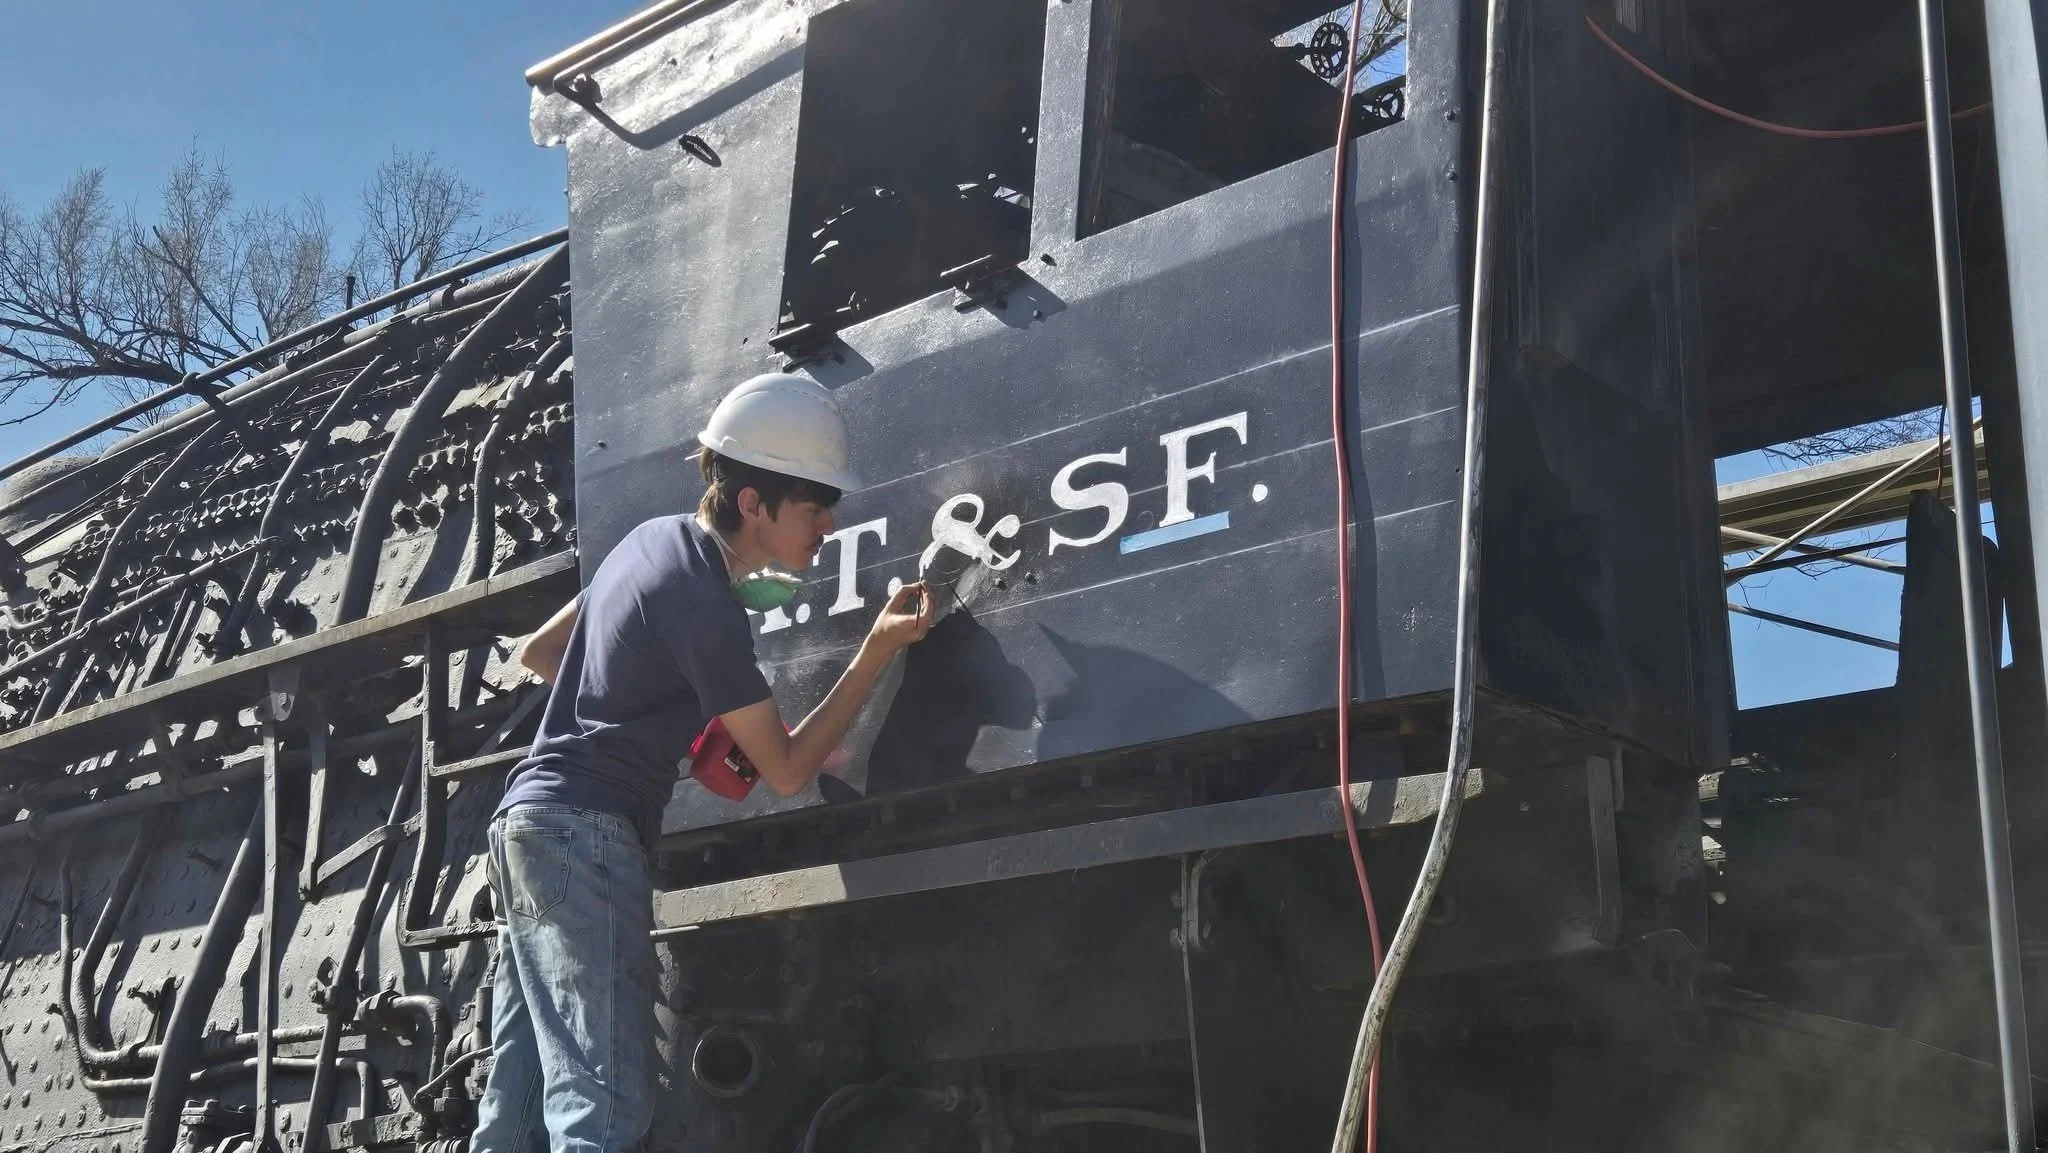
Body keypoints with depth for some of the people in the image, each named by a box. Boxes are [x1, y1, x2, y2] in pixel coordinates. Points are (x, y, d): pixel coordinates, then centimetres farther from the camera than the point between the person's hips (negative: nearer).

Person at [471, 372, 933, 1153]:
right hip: (586, 835, -10)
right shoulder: (705, 604, -15)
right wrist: (879, 650, -9)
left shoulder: (658, 538, 13)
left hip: (529, 818, 10)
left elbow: (537, 654, 24)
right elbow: (786, 770, -10)